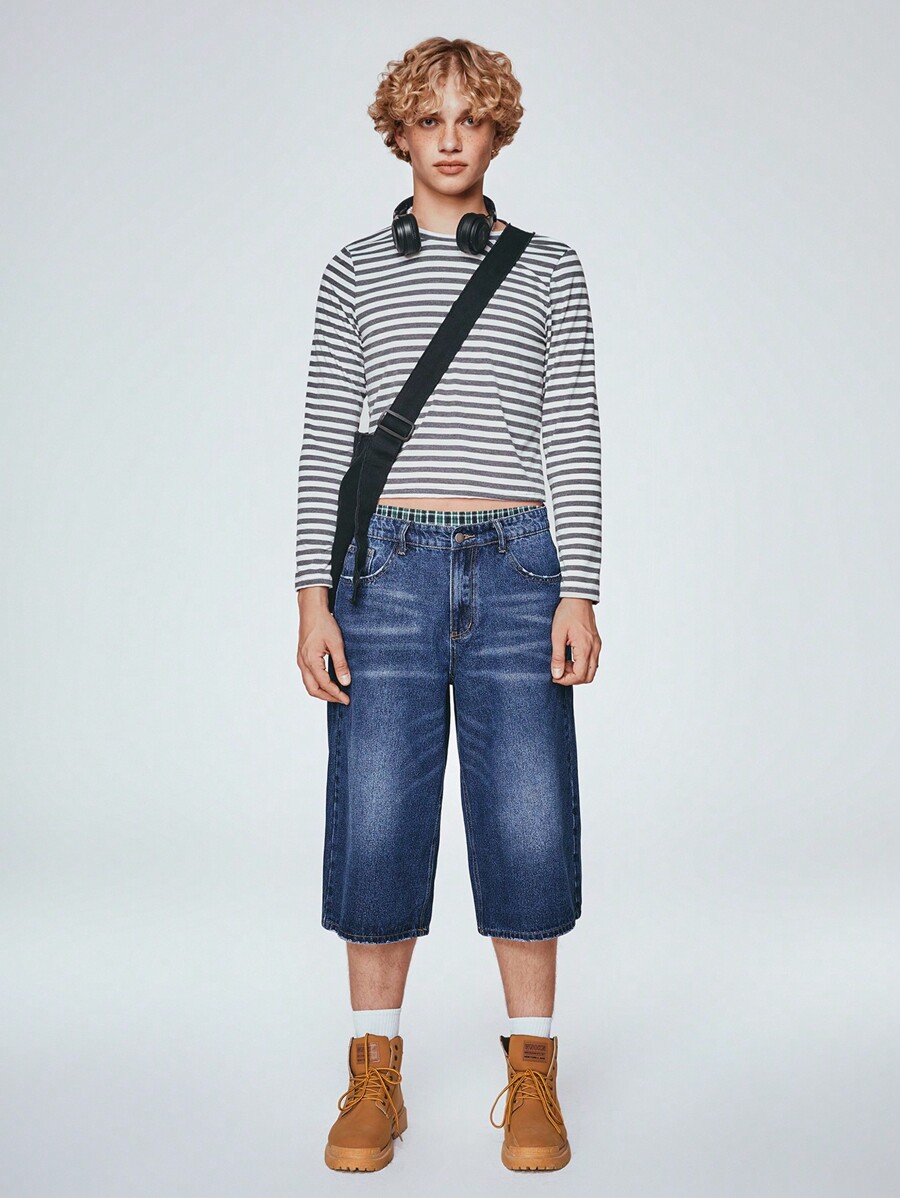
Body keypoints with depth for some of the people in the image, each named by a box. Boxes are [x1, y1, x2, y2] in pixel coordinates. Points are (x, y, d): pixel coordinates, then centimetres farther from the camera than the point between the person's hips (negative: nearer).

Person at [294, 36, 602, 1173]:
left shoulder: (549, 269, 10)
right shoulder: (355, 271, 11)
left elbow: (574, 439, 6)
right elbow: (324, 439, 7)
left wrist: (579, 591, -2)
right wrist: (314, 593, -1)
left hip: (518, 568, 0)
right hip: (388, 568, 0)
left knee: (528, 822, 0)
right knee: (378, 821, 0)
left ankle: (533, 1078, 16)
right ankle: (375, 1080, 16)